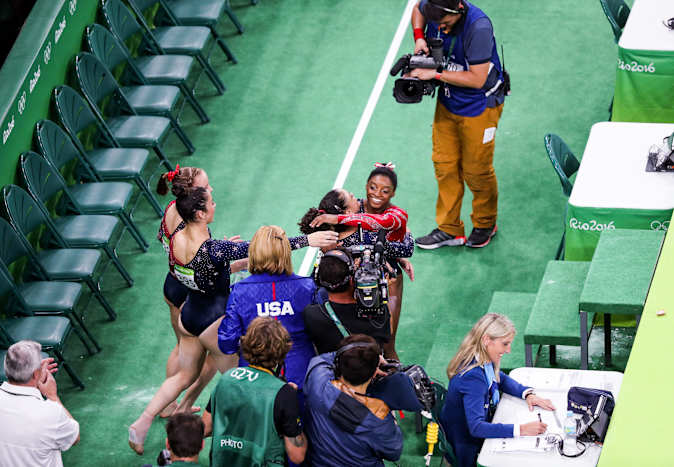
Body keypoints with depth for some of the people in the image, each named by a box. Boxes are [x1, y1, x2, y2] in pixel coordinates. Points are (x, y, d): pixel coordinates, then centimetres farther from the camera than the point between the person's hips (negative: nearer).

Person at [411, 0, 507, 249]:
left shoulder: (479, 27, -33)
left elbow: (477, 79, -30)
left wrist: (435, 74, -28)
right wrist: (419, 37, -4)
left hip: (479, 106, -6)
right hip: (448, 102, 6)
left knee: (476, 170, 6)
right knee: (444, 164, 9)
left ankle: (485, 224, 29)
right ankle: (449, 230, 20)